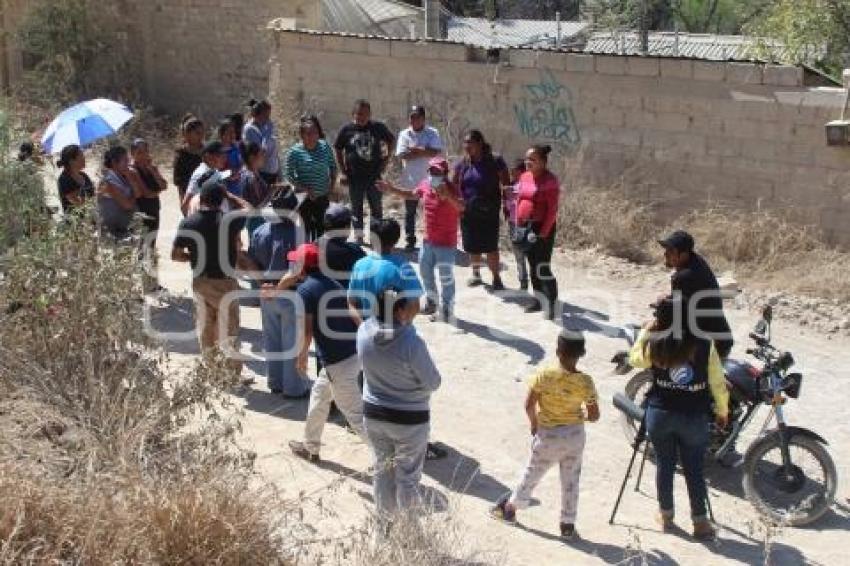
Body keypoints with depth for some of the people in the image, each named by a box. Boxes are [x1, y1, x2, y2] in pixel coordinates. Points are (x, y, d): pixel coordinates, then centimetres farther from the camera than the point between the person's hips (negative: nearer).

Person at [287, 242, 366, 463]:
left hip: (338, 362, -9)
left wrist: (302, 355, 3)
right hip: (354, 352, 9)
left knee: (356, 415, -4)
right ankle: (311, 447, 41)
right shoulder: (334, 284, 14)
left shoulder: (305, 289, -9)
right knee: (319, 395, 27)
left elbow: (307, 330, -13)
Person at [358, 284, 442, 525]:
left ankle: (385, 523, 38)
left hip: (373, 415, 5)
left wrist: (406, 325, -1)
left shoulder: (363, 331, -14)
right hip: (410, 420, -5)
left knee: (381, 471, 21)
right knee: (407, 476, 13)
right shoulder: (412, 342, -30)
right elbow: (433, 383, -17)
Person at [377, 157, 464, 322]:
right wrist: (391, 189, 16)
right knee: (425, 271, 22)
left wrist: (447, 195, -53)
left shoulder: (451, 189, -22)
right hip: (429, 240, 8)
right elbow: (412, 195, 19)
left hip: (446, 242, -8)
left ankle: (447, 310, 13)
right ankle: (432, 302, 41)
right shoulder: (425, 185, -2)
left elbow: (461, 207, -39)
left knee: (446, 278, 0)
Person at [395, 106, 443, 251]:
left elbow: (436, 152, -16)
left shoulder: (432, 133, -1)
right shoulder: (404, 134, 2)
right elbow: (401, 155, -11)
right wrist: (424, 152, -14)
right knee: (410, 212, 9)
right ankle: (410, 241, 19)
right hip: (410, 181, 1)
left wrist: (416, 150, -16)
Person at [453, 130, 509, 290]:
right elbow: (453, 186, 10)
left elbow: (506, 186, -4)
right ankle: (476, 275, 30)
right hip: (468, 212, 5)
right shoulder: (463, 164, 3)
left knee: (490, 246, -4)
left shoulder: (495, 163, -9)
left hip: (489, 213, -4)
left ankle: (496, 277, 8)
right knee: (472, 246, 13)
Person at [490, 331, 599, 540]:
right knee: (571, 481, 14)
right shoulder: (585, 382, -14)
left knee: (532, 474, 18)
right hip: (575, 435, 1)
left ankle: (510, 507, 37)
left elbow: (529, 405, -16)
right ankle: (568, 524, 23)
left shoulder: (544, 376, -19)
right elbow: (594, 415, -9)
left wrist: (534, 423, 2)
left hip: (548, 436, -1)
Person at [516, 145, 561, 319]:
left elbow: (552, 210, -16)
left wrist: (543, 233, -18)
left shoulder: (550, 181, -13)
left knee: (542, 269, -10)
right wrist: (518, 225, 10)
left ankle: (553, 304, -2)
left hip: (542, 228, -8)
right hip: (526, 227, 8)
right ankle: (539, 300, 27)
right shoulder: (524, 177, 9)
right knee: (532, 266, 15)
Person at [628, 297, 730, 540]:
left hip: (659, 413, 1)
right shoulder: (704, 345, -11)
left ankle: (665, 515, 26)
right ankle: (700, 522, 12)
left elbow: (634, 359, 12)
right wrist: (722, 411, 9)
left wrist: (646, 331, 14)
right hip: (694, 417, -1)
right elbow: (717, 383, -4)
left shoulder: (654, 345, -9)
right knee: (694, 468, 8)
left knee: (664, 464, 14)